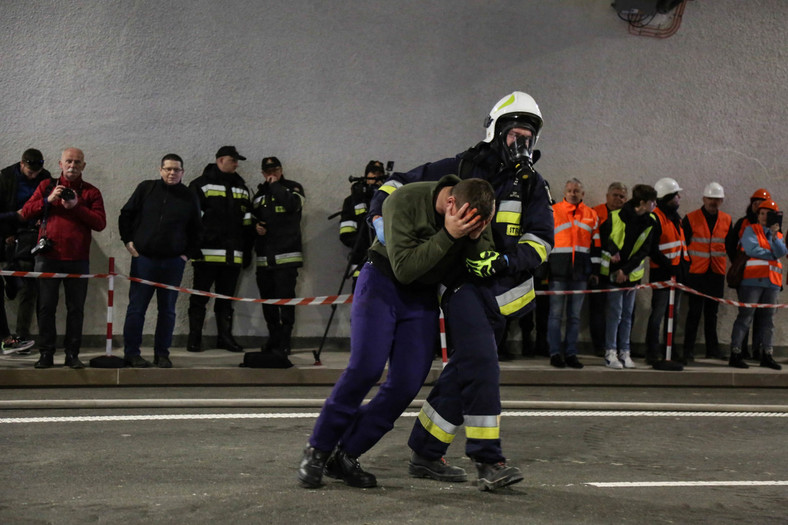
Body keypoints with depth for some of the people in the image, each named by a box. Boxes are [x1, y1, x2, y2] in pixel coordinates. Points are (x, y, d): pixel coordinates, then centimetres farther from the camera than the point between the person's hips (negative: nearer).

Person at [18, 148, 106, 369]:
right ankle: (46, 354, 8)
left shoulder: (91, 192, 9)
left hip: (78, 260, 0)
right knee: (46, 307, 1)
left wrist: (77, 207, -14)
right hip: (48, 257, 1)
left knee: (76, 308, 1)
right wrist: (48, 200, -9)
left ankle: (72, 354, 8)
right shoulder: (47, 186, 12)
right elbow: (26, 213, 5)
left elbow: (100, 223, -3)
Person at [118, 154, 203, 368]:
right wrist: (128, 240, 2)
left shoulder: (189, 197, 7)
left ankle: (162, 354, 14)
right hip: (143, 259, -1)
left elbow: (196, 230, 14)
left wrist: (189, 253, 4)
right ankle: (131, 353, 7)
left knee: (167, 310, 6)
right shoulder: (146, 189, 4)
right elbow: (125, 215, 10)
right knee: (136, 308, 0)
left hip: (173, 262, 1)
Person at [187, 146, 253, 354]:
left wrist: (247, 251, 15)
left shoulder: (241, 188, 18)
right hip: (207, 252, -5)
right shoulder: (201, 185, 0)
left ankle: (225, 337, 17)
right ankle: (194, 339, 6)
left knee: (226, 297, 10)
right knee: (200, 297, 1)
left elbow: (247, 222, 19)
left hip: (233, 255, 5)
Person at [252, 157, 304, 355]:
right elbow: (253, 216, 29)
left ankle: (284, 342, -6)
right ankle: (274, 337, 21)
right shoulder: (260, 193, 20)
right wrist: (255, 226, 6)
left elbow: (293, 204, -17)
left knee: (285, 298, -9)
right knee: (267, 299, 8)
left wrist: (275, 185, -7)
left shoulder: (293, 187, 5)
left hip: (286, 255, -6)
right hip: (264, 256, 6)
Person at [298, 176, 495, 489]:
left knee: (407, 383, -7)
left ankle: (345, 455, 6)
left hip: (423, 297, 5)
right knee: (366, 367, -20)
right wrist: (448, 235, -36)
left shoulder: (478, 211, -10)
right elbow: (404, 268, -28)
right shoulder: (405, 202, -26)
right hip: (383, 283, -4)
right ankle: (318, 449, -2)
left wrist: (476, 237, -27)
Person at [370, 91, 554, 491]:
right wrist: (380, 216, -13)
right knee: (481, 364, -20)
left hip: (500, 290, 5)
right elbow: (399, 184, 5)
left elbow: (541, 240, -3)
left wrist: (505, 260, -20)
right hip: (461, 282, -4)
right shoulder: (460, 169, -1)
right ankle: (488, 461, -15)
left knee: (463, 372, 8)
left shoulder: (532, 186, 7)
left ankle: (425, 454, 21)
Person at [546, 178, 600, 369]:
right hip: (558, 271, -3)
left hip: (580, 272, 3)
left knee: (575, 315, 6)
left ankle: (571, 353, 12)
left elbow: (595, 244, 15)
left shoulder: (592, 215, 13)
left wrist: (595, 271, 10)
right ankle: (555, 353, 4)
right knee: (556, 314, -2)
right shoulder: (553, 211, 3)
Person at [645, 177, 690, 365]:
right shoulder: (656, 218, -13)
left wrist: (685, 264, 14)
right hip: (661, 273, -9)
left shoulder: (676, 217, 17)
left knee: (673, 313, 13)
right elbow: (652, 250, -18)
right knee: (658, 313, -6)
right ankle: (653, 353, 0)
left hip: (676, 272, 9)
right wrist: (669, 266, -18)